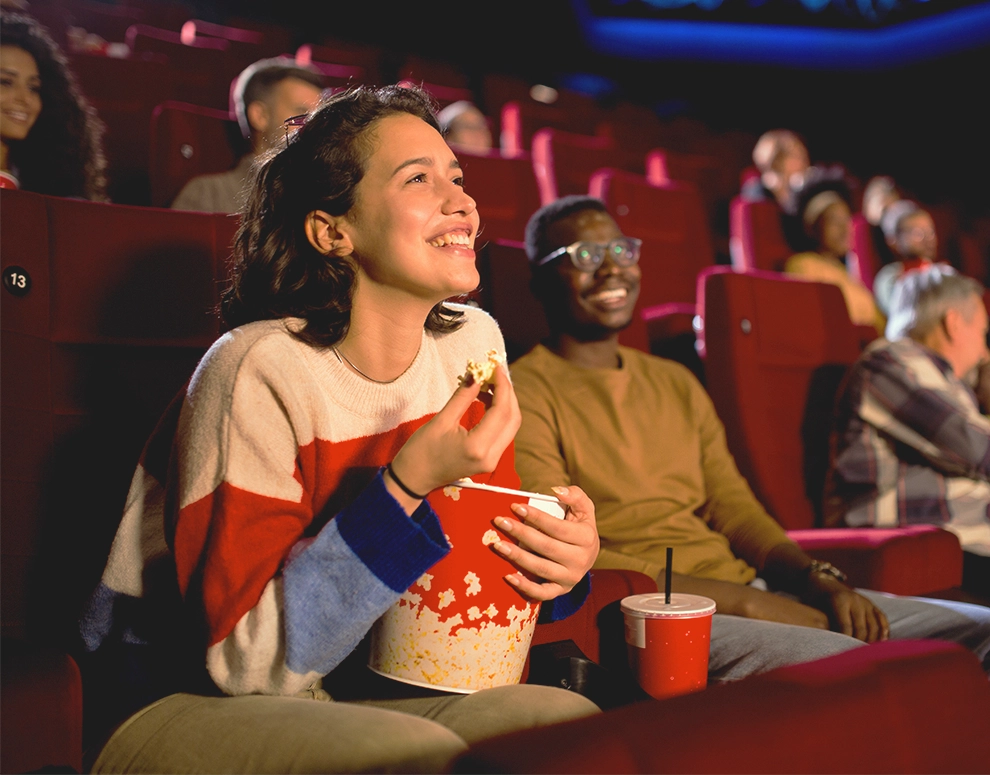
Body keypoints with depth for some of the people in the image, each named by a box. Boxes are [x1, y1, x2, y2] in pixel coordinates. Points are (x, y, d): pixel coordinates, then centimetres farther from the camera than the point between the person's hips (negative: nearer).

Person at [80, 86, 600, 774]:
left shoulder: (471, 343, -3)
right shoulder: (260, 371, -22)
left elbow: (492, 539, 9)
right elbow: (243, 659, -22)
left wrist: (561, 553, -15)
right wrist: (406, 485, -32)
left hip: (356, 685, 6)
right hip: (187, 704, -5)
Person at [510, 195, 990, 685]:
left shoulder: (675, 382, 22)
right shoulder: (524, 393, -4)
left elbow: (734, 509, 19)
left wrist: (821, 582, -2)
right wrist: (745, 602, -15)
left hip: (748, 589, 8)